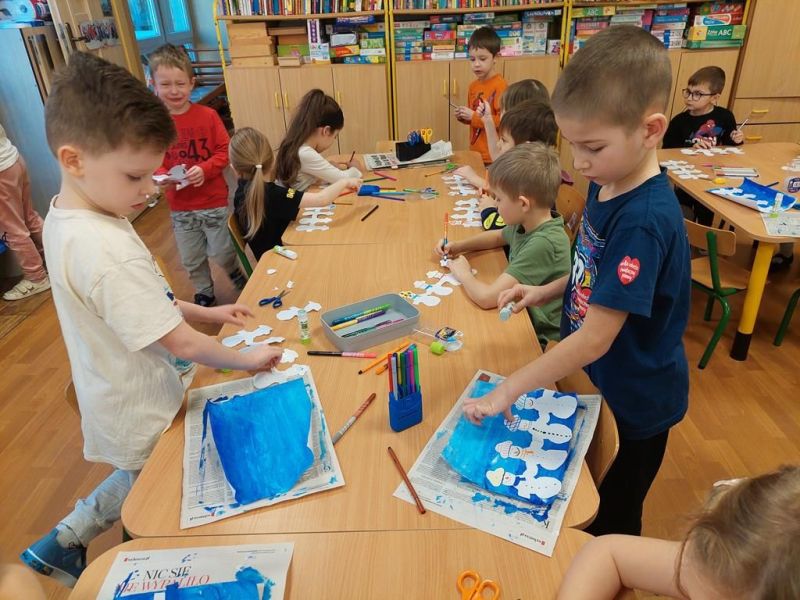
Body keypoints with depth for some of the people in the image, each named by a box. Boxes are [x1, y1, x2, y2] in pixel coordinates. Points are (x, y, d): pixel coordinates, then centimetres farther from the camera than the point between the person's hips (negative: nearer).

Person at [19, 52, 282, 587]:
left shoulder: (66, 216, -2)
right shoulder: (107, 253, -34)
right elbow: (181, 345, -29)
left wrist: (204, 311, 3)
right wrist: (248, 359, -14)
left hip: (124, 403, 9)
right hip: (143, 420, -9)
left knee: (137, 483, 28)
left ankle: (64, 543, 40)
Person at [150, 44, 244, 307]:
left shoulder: (208, 115, -9)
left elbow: (225, 152, -8)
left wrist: (205, 169, -23)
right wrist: (161, 176, -20)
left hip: (214, 201, -2)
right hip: (179, 206, 3)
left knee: (221, 252, 8)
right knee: (191, 260, 15)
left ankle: (236, 273, 41)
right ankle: (204, 293, 39)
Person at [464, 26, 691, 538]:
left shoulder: (645, 220, -33)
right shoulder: (608, 185, -6)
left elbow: (595, 339, -31)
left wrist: (508, 391, -26)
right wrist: (546, 292, -5)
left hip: (635, 401, -7)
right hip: (595, 380, 8)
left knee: (613, 524, 18)